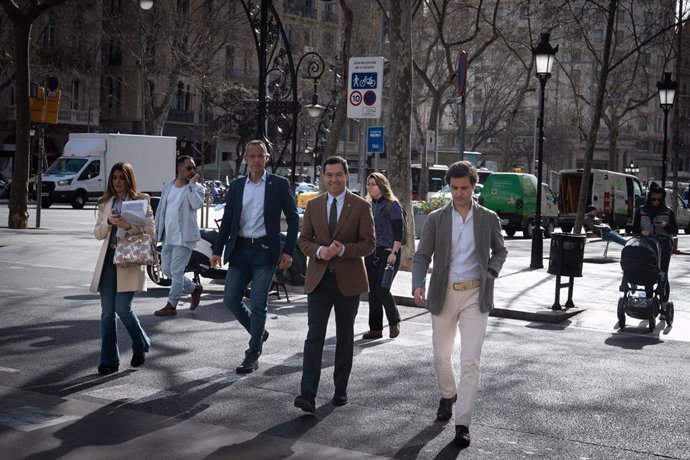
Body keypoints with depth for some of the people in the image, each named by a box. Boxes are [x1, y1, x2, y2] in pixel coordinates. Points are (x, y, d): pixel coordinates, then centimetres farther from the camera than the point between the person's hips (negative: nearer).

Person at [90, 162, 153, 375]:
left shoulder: (140, 200, 2)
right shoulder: (106, 203, 16)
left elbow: (150, 229, -6)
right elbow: (98, 233, 13)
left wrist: (128, 226, -20)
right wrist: (108, 222, -6)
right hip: (108, 259, 5)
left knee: (122, 308, -11)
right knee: (107, 312, 3)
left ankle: (141, 346, 16)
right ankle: (109, 361, 8)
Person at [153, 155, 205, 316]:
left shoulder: (197, 187, -2)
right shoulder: (168, 187, 13)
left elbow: (197, 204, -22)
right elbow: (160, 211, 17)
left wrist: (191, 184, -17)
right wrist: (156, 234, 14)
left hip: (184, 236, -6)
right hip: (168, 236, 6)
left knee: (176, 271, -8)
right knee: (166, 270, 11)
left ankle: (171, 305, 2)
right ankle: (195, 288, 28)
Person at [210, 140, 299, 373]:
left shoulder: (279, 184, -1)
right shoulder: (236, 186, 9)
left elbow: (293, 219, 0)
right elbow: (227, 220, 11)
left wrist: (288, 251, -8)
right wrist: (217, 250, 4)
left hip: (265, 250, -4)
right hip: (240, 249, 4)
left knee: (258, 304, -3)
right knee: (230, 299, 3)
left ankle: (252, 356, 7)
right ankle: (259, 332, 28)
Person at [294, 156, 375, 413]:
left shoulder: (361, 206, -1)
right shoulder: (314, 205, 8)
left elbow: (368, 244, -5)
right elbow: (304, 240, 7)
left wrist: (342, 249, -21)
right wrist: (319, 251, -14)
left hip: (347, 279, -1)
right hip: (319, 279, 1)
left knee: (345, 337, 11)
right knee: (314, 336, -9)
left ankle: (341, 389, 24)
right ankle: (308, 395, -13)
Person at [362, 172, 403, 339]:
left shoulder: (393, 205, -6)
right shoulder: (369, 205, 13)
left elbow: (398, 232, -11)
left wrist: (394, 252, -19)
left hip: (388, 252, -7)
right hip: (371, 253, 7)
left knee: (382, 289, -12)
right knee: (373, 291, 5)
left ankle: (394, 322, 10)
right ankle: (375, 329, 12)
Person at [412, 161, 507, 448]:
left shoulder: (488, 218, 2)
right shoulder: (436, 219, 0)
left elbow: (500, 251, 16)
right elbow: (421, 256, -2)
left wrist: (491, 272, -4)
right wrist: (418, 285, -19)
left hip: (475, 295, -1)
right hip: (444, 294, 1)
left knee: (470, 360, -8)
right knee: (441, 354, 14)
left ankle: (462, 423, -3)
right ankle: (447, 395, 43)